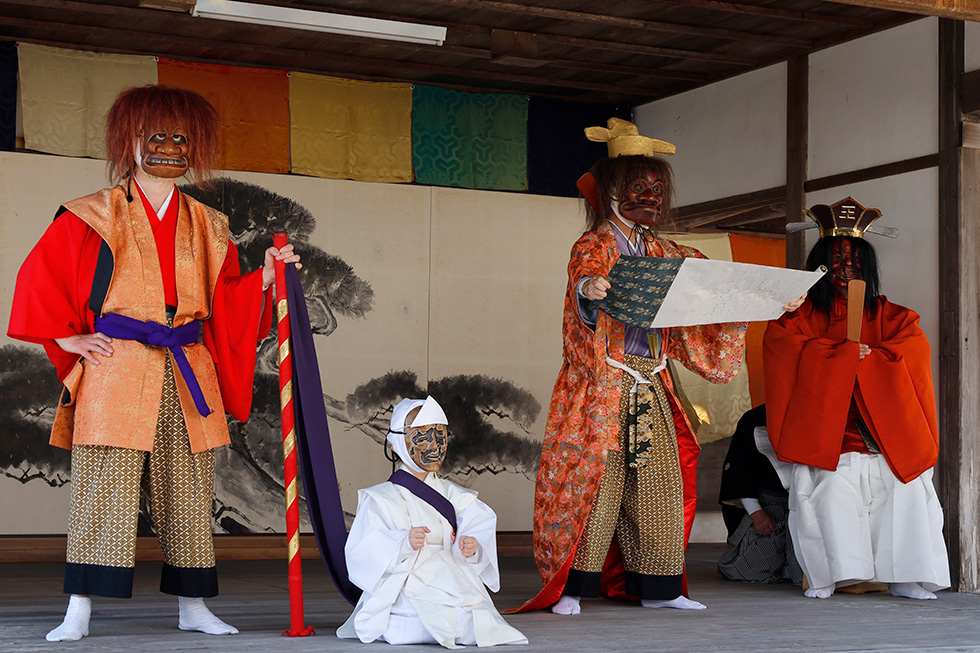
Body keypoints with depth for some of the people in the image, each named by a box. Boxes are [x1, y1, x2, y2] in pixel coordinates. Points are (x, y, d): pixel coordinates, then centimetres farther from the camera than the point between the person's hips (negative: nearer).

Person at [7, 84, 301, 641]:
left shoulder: (207, 226, 16)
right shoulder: (95, 216, 4)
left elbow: (225, 300, 19)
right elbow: (40, 278, 4)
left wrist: (265, 279, 3)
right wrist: (69, 338, -2)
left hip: (189, 375, 4)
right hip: (116, 372, -4)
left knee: (189, 495, 6)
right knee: (103, 490, -8)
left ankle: (193, 605, 14)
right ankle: (79, 611, -4)